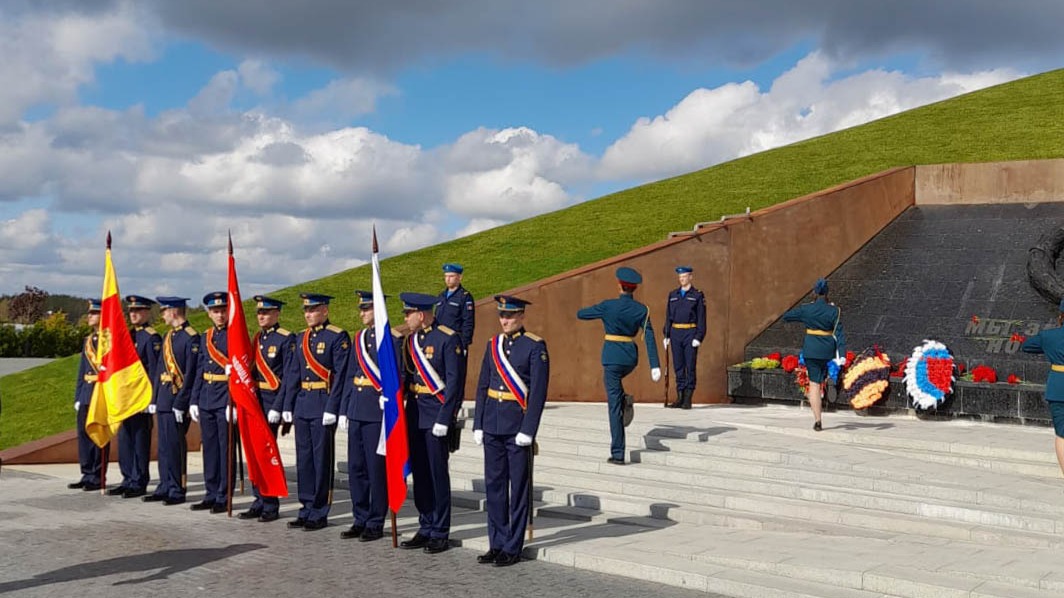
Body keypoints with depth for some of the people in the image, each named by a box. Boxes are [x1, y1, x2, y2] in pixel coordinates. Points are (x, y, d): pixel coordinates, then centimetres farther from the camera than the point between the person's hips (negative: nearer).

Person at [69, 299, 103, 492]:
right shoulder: (88, 340, 15)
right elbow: (82, 370, 19)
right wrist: (78, 396, 14)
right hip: (86, 392, 8)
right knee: (84, 434, 9)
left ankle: (97, 478, 5)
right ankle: (87, 475, 17)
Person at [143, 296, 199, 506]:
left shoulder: (191, 337, -12)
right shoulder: (168, 336, 15)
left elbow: (191, 373, -15)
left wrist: (180, 403, -17)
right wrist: (154, 398, 14)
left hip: (178, 397, -8)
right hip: (163, 398, 8)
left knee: (175, 445, -4)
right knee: (164, 445, 11)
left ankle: (177, 490, 3)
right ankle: (165, 487, 19)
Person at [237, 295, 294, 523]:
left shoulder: (286, 339, -8)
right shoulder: (257, 339, 14)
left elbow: (288, 376, -12)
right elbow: (251, 371, 17)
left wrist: (277, 407, -17)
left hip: (272, 401, -7)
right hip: (255, 401, 7)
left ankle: (271, 505, 3)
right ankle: (260, 501, 17)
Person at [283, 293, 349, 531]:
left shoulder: (338, 337, -7)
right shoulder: (301, 338, 14)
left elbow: (341, 375, -12)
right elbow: (293, 373, 16)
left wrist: (332, 408, -17)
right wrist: (288, 405, 10)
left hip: (323, 406, -7)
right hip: (302, 406, 7)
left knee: (322, 460, -1)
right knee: (304, 459, 11)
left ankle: (319, 513, 7)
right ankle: (307, 509, 20)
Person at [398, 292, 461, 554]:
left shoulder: (448, 339, -11)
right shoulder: (410, 341, 11)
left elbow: (453, 382, -14)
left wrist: (443, 419, -17)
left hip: (436, 414, -7)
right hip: (414, 414, 7)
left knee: (438, 474, 0)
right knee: (419, 474, 11)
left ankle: (440, 534, 9)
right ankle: (426, 529, 22)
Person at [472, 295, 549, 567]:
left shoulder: (535, 346, -7)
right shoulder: (493, 344, 10)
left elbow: (538, 392, -11)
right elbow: (482, 386, 13)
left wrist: (528, 430, -16)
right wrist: (478, 425, 7)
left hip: (518, 429, -6)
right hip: (493, 427, 6)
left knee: (518, 489, 3)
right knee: (494, 486, 10)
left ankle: (513, 547, 11)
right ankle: (497, 543, 19)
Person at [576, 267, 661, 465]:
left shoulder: (608, 306, -10)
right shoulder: (641, 309, -2)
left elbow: (580, 314, 3)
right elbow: (649, 338, -8)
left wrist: (600, 312, 24)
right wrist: (655, 366, -9)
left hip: (612, 357, -4)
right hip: (631, 357, 4)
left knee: (614, 406, 0)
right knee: (612, 381, 38)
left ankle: (618, 454, 0)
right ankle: (625, 401, 11)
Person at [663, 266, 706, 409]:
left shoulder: (697, 295, 1)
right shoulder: (673, 295, 13)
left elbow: (701, 318, -2)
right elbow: (668, 316, 14)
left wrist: (698, 337, -11)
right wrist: (666, 335, 8)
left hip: (690, 333, -4)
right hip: (676, 334, 4)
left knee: (690, 366, -3)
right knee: (678, 366, 6)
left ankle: (688, 399, 0)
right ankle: (680, 397, 11)